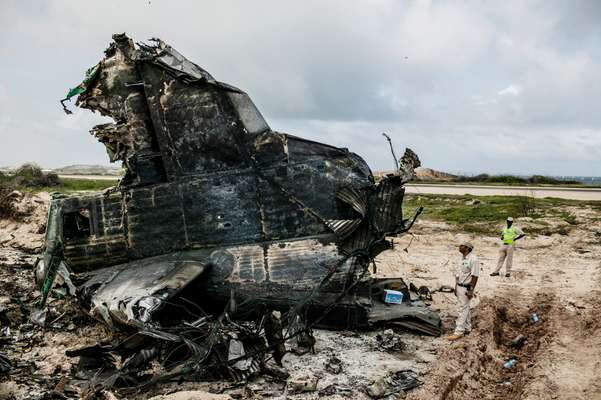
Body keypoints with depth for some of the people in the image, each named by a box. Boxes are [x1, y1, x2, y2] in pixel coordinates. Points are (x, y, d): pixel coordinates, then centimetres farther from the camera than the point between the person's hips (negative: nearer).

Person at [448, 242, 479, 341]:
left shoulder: (473, 259, -18)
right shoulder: (461, 258, 10)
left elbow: (475, 276, -19)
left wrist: (471, 290, -20)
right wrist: (456, 287, 18)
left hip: (466, 288, -9)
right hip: (459, 287, 9)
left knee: (462, 309, -7)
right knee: (465, 308, 17)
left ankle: (459, 332, -4)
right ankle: (467, 328, 28)